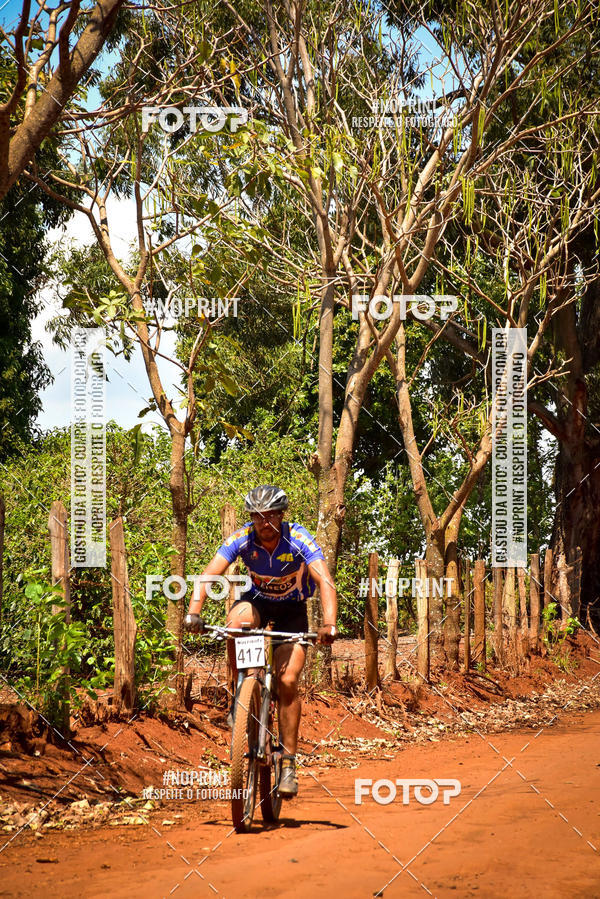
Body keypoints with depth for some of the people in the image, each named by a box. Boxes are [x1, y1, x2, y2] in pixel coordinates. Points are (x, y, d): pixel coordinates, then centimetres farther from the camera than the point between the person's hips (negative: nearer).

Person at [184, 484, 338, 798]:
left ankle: (288, 761, -5)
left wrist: (329, 624, -54)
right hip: (257, 600, 1)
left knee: (287, 681, -15)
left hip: (292, 609, -1)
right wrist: (193, 612, -47)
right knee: (236, 623, -36)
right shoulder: (242, 539, -22)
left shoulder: (299, 540, -27)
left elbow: (325, 581, -37)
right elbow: (207, 576, -30)